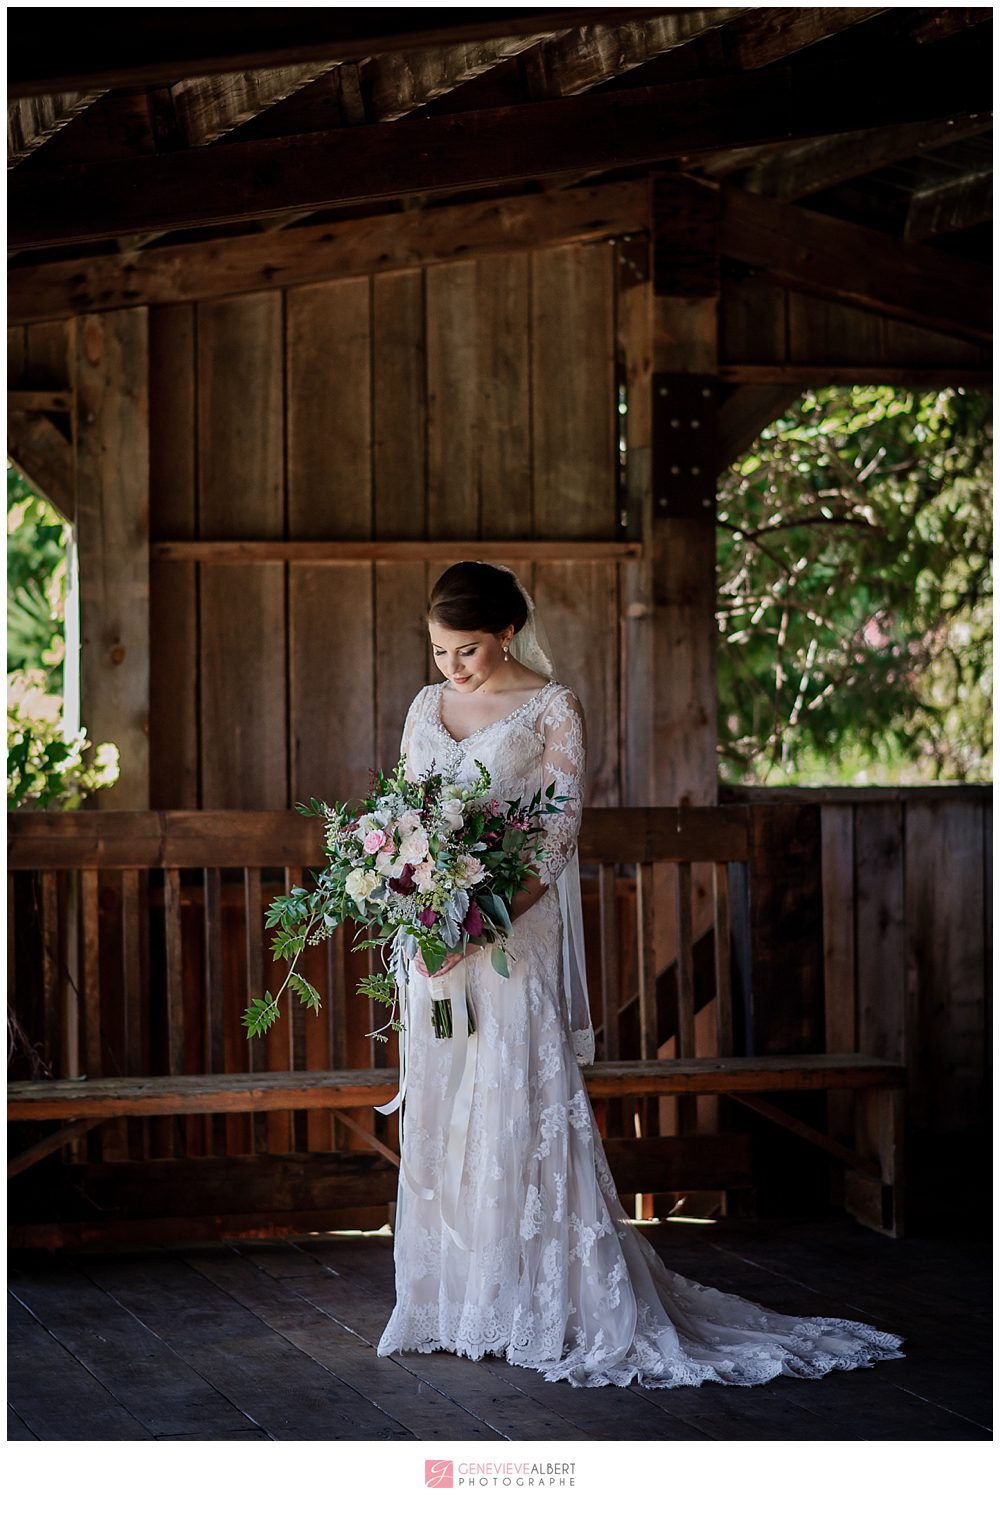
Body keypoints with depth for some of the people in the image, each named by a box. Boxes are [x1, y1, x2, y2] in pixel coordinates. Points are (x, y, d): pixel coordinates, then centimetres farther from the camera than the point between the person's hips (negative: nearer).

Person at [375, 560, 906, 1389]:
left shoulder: (552, 708, -4)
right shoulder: (428, 706, 12)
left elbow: (558, 832, -10)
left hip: (514, 935, -5)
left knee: (519, 1106, -7)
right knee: (437, 1115, 7)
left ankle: (547, 1305, -1)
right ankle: (450, 1297, 15)